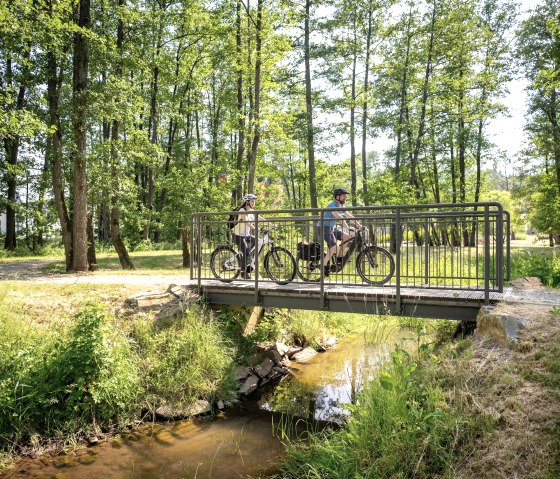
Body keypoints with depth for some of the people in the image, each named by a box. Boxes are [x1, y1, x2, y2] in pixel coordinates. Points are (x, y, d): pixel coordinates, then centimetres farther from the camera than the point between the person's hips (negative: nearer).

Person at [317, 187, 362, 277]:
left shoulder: (341, 206, 9)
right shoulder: (332, 205, -19)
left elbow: (349, 216, 7)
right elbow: (339, 217, -33)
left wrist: (359, 225, -3)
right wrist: (348, 227, -41)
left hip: (332, 228, 9)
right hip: (323, 228, -9)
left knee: (346, 237, -4)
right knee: (334, 247, -24)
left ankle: (340, 257, 4)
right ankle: (324, 265, -11)